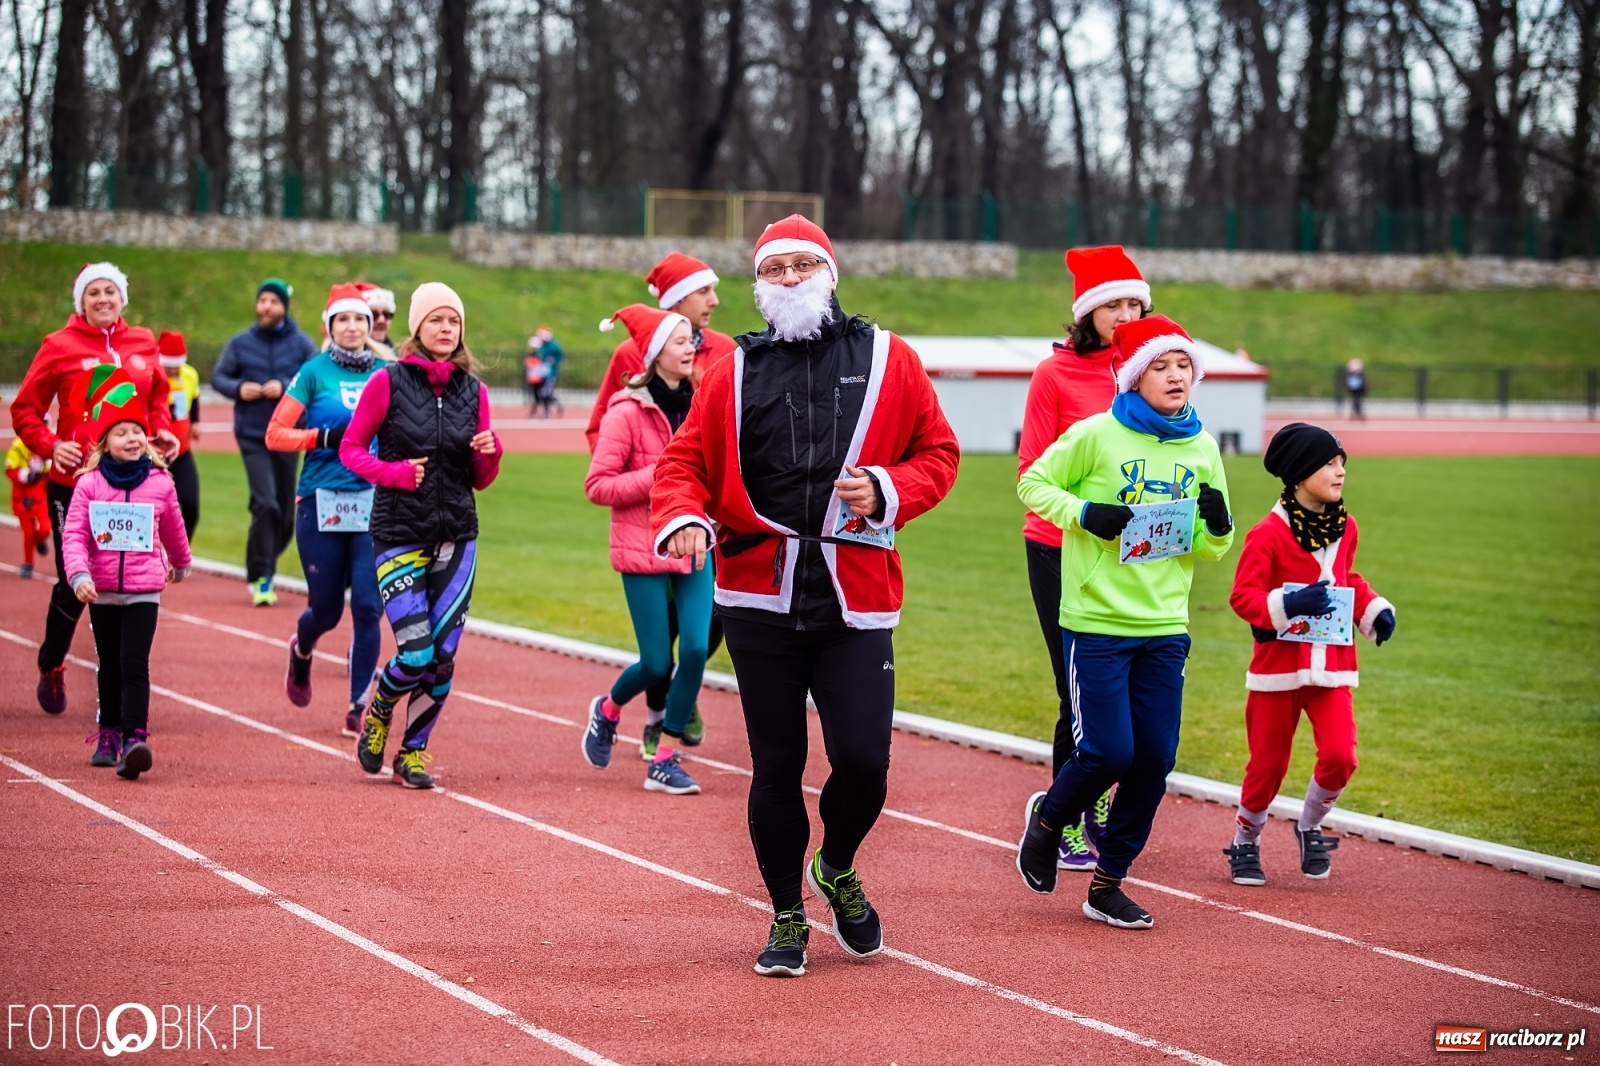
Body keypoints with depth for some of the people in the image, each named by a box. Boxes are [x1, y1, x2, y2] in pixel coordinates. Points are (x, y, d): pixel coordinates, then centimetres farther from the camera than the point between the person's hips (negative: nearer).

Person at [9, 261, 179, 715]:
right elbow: (24, 410, 2)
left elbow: (157, 400, 22)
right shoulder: (60, 346, -1)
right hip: (74, 482, -3)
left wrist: (162, 430, 2)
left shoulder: (143, 344, 9)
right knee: (74, 583, 2)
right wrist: (50, 445, -13)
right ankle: (51, 667, 28)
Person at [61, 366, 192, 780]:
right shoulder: (89, 485, -4)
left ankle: (135, 739, -20)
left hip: (144, 590, -1)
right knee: (109, 665, 14)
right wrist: (78, 574, -23)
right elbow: (73, 535, -8)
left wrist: (181, 563, 32)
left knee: (134, 665, -13)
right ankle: (108, 734, 28)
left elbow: (173, 529, 16)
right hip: (102, 591, 1)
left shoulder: (160, 483, -1)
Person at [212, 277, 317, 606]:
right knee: (266, 504, -16)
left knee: (285, 511, 8)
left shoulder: (302, 344, 2)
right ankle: (260, 578, -9)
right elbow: (218, 377, 9)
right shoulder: (240, 343, 5)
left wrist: (286, 388, -18)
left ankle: (263, 568, 27)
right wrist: (238, 388, -11)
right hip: (253, 437, -2)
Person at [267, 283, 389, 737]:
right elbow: (275, 435, -4)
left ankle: (359, 708, 2)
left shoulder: (386, 373, 7)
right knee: (326, 609, 5)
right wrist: (325, 436, -16)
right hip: (322, 504, -2)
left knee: (368, 606, -7)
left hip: (374, 503, 2)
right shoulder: (314, 372, -1)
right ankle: (301, 649, 42)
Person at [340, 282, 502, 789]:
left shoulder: (473, 391, 6)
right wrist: (393, 472, -14)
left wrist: (489, 453, -10)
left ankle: (413, 752, 18)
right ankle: (378, 710, 20)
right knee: (415, 654, -12)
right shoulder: (389, 382, -4)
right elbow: (351, 448, 2)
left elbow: (481, 481, 12)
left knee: (442, 657, 0)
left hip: (457, 540, 3)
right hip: (400, 535, -3)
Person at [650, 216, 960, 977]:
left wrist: (886, 491, -10)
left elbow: (937, 454, 9)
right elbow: (685, 461, 8)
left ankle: (836, 870, 24)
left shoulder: (887, 361, 6)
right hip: (759, 598, 1)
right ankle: (787, 917, 22)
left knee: (863, 760, -8)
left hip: (856, 599, -1)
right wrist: (684, 518, -13)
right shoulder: (734, 372, 8)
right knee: (776, 765, 5)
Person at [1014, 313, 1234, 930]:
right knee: (1109, 752, -9)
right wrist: (1083, 514, -15)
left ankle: (1108, 884, 17)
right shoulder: (1097, 435, -7)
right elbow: (1034, 483, 1)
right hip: (1096, 624, -4)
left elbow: (1211, 549, 14)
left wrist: (1218, 525, -9)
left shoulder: (1202, 449, 6)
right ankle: (1048, 818, 23)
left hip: (1166, 629, 5)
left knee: (1155, 760, 3)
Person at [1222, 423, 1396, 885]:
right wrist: (1288, 604, -29)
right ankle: (1245, 843, 28)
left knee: (1339, 756, -12)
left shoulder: (1345, 527, 6)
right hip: (1279, 667, -4)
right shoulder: (1269, 533, -14)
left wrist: (1374, 609, 5)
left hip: (1332, 666, 4)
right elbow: (1242, 596, -15)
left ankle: (1310, 829, 14)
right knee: (1268, 764, 5)